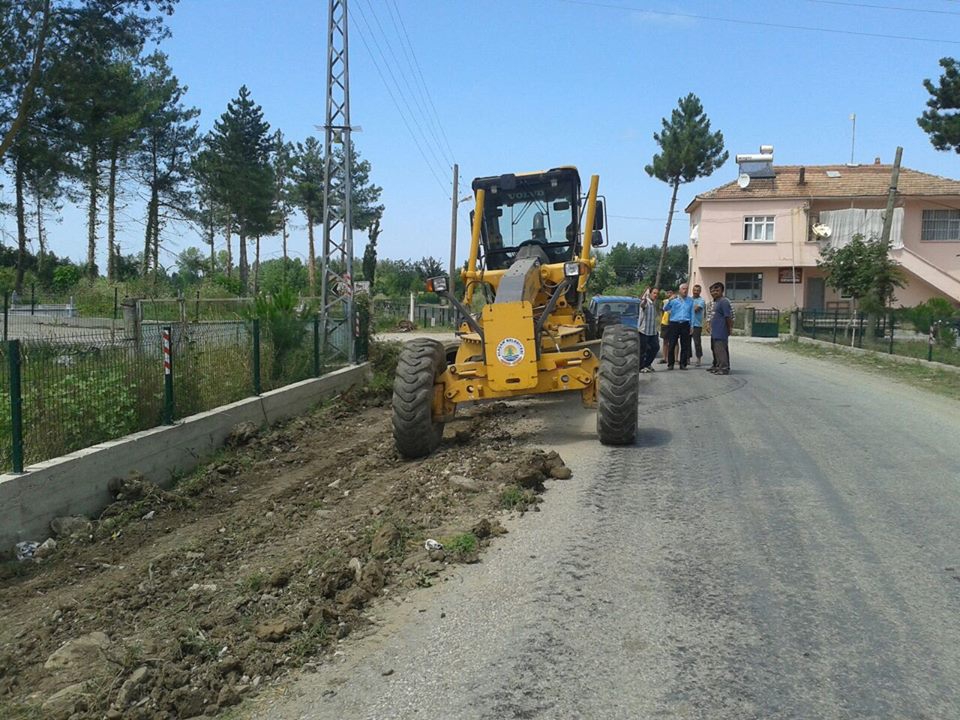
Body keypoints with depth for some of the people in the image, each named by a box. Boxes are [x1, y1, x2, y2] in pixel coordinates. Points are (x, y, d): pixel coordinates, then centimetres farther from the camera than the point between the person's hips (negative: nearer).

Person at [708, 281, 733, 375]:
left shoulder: (724, 302, -15)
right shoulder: (715, 302, 16)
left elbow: (728, 317, -18)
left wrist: (730, 328, -14)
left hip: (721, 333, -11)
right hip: (715, 332, 11)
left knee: (721, 350, -9)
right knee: (715, 349, 18)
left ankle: (724, 368, -6)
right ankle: (716, 366, 30)